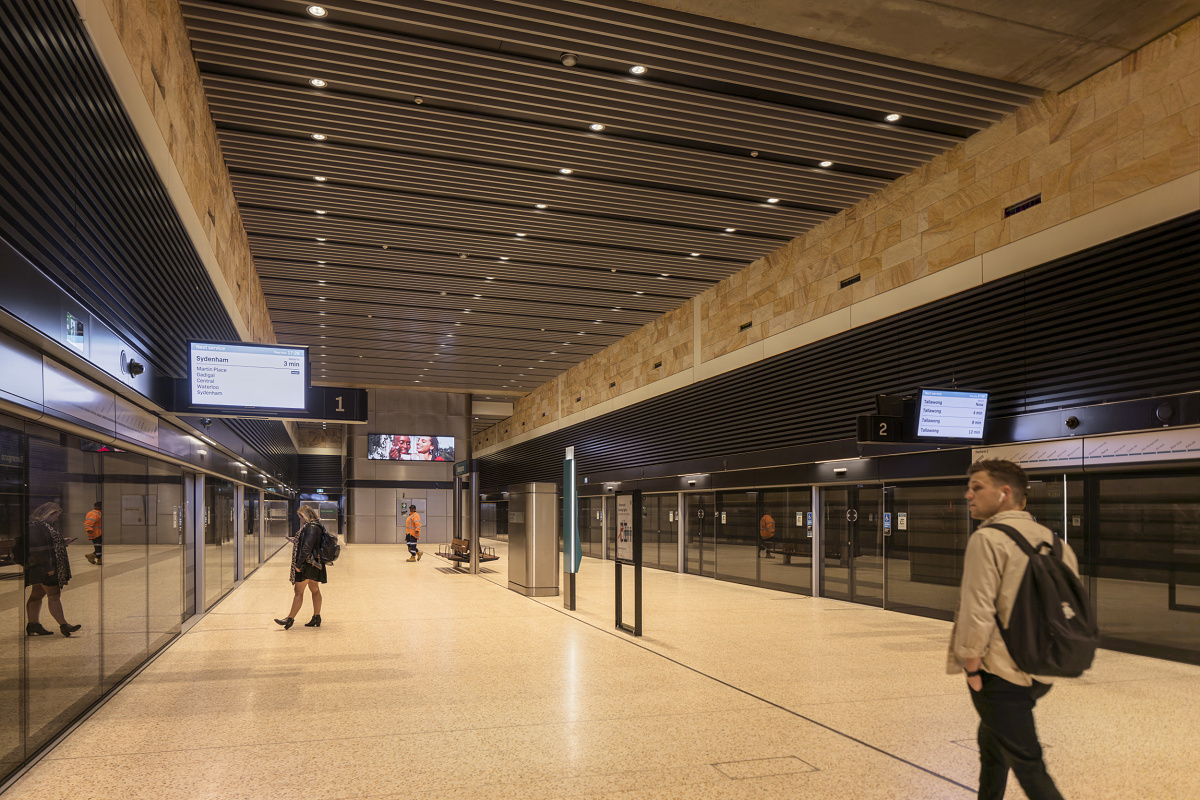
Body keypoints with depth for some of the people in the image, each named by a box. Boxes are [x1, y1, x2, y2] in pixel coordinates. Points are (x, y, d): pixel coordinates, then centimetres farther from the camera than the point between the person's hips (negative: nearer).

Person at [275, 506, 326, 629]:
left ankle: (290, 618, -1)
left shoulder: (311, 528, -19)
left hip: (307, 564, -10)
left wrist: (298, 564, -21)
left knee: (298, 591, -5)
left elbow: (307, 548, -23)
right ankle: (316, 618, 19)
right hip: (313, 564, 10)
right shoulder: (317, 527, 12)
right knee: (315, 590, 13)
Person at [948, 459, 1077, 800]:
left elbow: (978, 612, -20)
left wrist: (972, 667, -10)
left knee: (1028, 766, -2)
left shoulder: (988, 539, -15)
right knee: (992, 744, 25)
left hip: (1001, 675, -8)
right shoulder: (1049, 538, 7)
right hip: (1039, 673, 8)